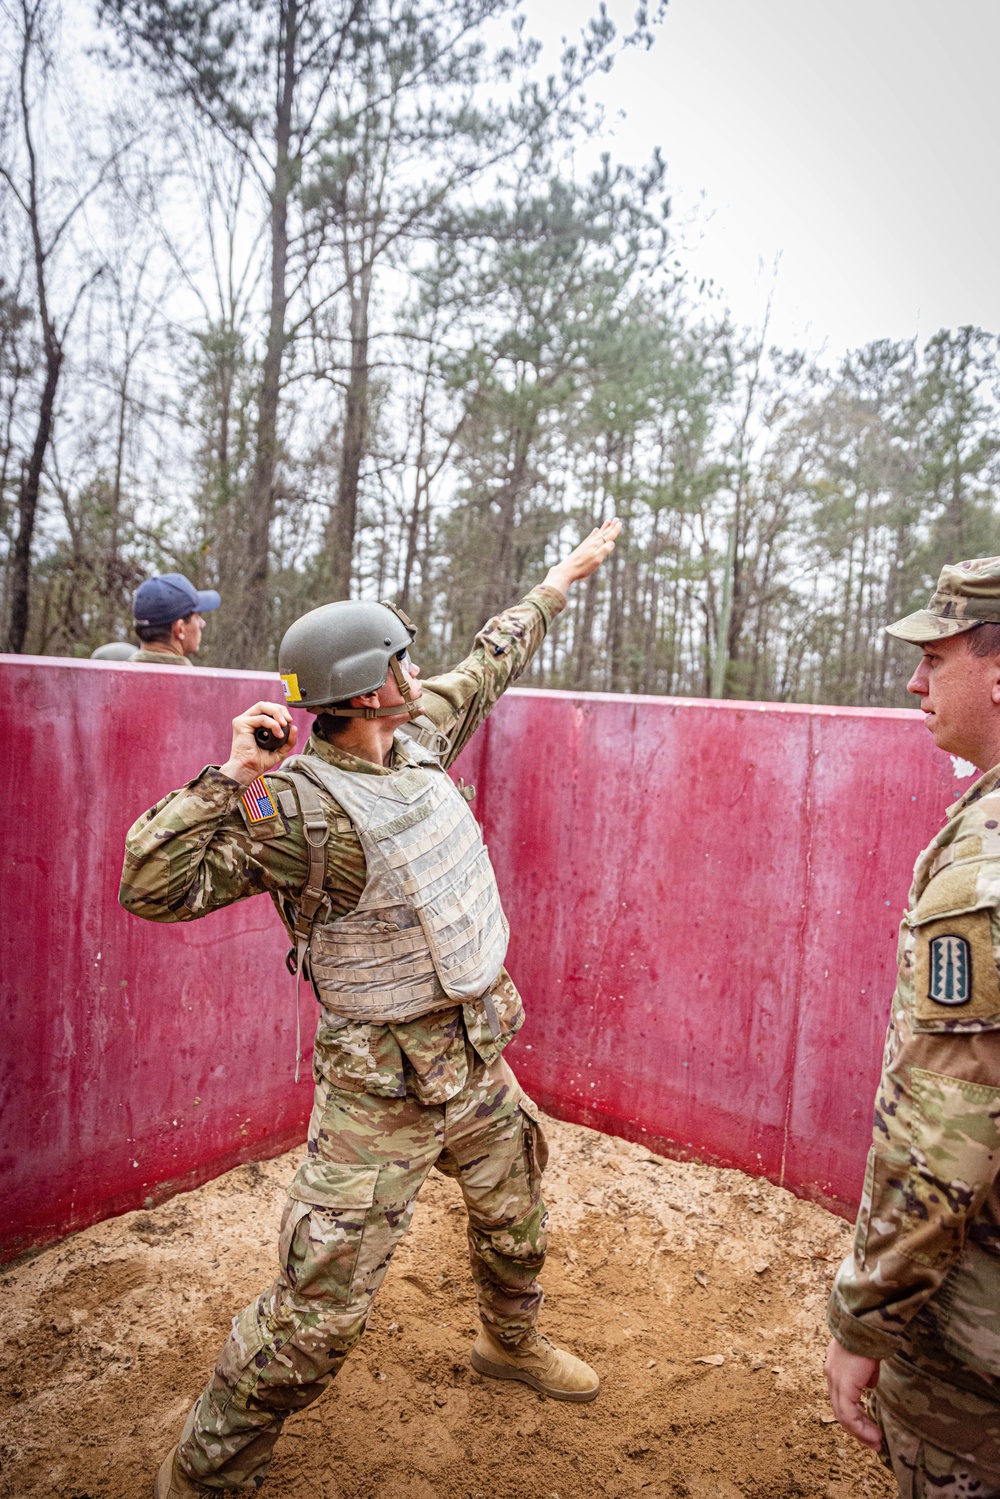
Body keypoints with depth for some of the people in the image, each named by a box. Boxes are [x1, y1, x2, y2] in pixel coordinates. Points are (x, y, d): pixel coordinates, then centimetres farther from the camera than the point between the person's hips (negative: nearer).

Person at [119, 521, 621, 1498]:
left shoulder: (419, 736, -2)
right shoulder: (294, 806, -23)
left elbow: (493, 658, 13)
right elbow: (152, 887, -26)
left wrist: (570, 570, 24)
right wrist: (233, 780, -33)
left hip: (477, 1058, 8)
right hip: (382, 1087, -7)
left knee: (515, 1213, 28)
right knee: (319, 1310, -1)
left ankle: (511, 1343, 59)